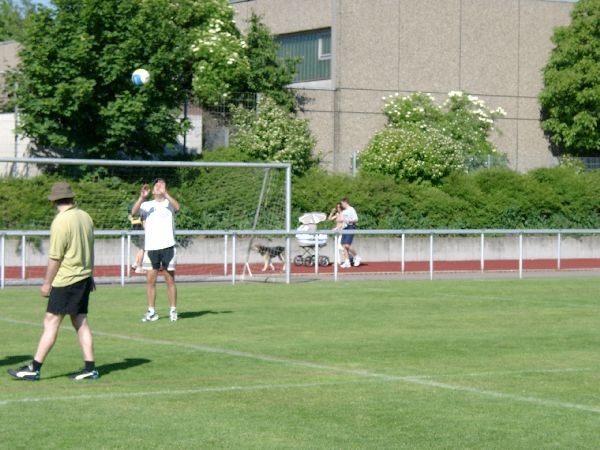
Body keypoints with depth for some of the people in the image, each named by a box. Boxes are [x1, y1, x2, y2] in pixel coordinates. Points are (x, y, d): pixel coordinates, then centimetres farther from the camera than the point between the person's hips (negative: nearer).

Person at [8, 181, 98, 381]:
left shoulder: (61, 222, -16)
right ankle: (90, 367, 9)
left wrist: (47, 283, -6)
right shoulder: (85, 217, 7)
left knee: (51, 322, -6)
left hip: (66, 280, -8)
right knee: (80, 322, 11)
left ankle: (34, 368, -4)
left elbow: (55, 257, -15)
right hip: (84, 278, 8)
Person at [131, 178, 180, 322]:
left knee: (170, 280, 2)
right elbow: (134, 212, -7)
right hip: (151, 247, 2)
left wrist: (165, 193, -27)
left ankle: (173, 310, 9)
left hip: (167, 246, -2)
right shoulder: (147, 205, 11)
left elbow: (177, 206, -17)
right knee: (150, 280, 2)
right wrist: (142, 197, -21)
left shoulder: (169, 203, 6)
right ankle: (151, 312, 8)